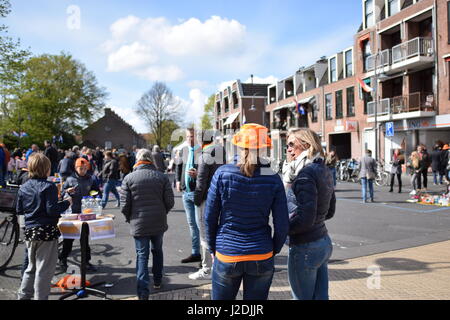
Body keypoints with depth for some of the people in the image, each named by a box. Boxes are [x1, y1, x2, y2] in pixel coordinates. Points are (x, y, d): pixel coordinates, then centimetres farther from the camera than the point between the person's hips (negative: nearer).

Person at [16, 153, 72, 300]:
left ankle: (23, 295, 31)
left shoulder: (23, 187, 6)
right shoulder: (49, 187, -14)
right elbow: (52, 209, -20)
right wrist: (67, 203, -6)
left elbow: (19, 210, 11)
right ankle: (40, 297, 9)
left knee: (32, 266, 22)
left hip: (29, 231, 7)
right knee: (44, 269, 3)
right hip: (46, 232, -7)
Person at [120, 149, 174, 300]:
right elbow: (170, 201, -2)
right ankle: (157, 281, 35)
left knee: (142, 255, 5)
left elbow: (125, 204, -7)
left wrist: (129, 218, 11)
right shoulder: (162, 177, -2)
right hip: (159, 223, 2)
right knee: (157, 251, 21)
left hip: (139, 223, -2)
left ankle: (143, 291, 1)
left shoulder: (129, 178, -6)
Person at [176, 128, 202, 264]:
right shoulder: (183, 151, 10)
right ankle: (195, 253, 26)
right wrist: (178, 180, 15)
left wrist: (197, 174, -27)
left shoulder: (202, 151, -13)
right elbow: (179, 165, 26)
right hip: (186, 192, 7)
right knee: (191, 224, 15)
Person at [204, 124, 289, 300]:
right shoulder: (273, 179, -8)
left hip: (226, 255, -1)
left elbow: (209, 218, -5)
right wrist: (273, 251, 12)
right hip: (262, 259, 1)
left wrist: (213, 249, 9)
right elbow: (282, 225, -5)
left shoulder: (222, 174, -10)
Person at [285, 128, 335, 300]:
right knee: (321, 296, 16)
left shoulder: (306, 174, -19)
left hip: (305, 247, -9)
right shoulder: (324, 171, 8)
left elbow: (305, 219, -24)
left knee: (303, 297, 7)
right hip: (324, 242, 9)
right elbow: (330, 212, 18)